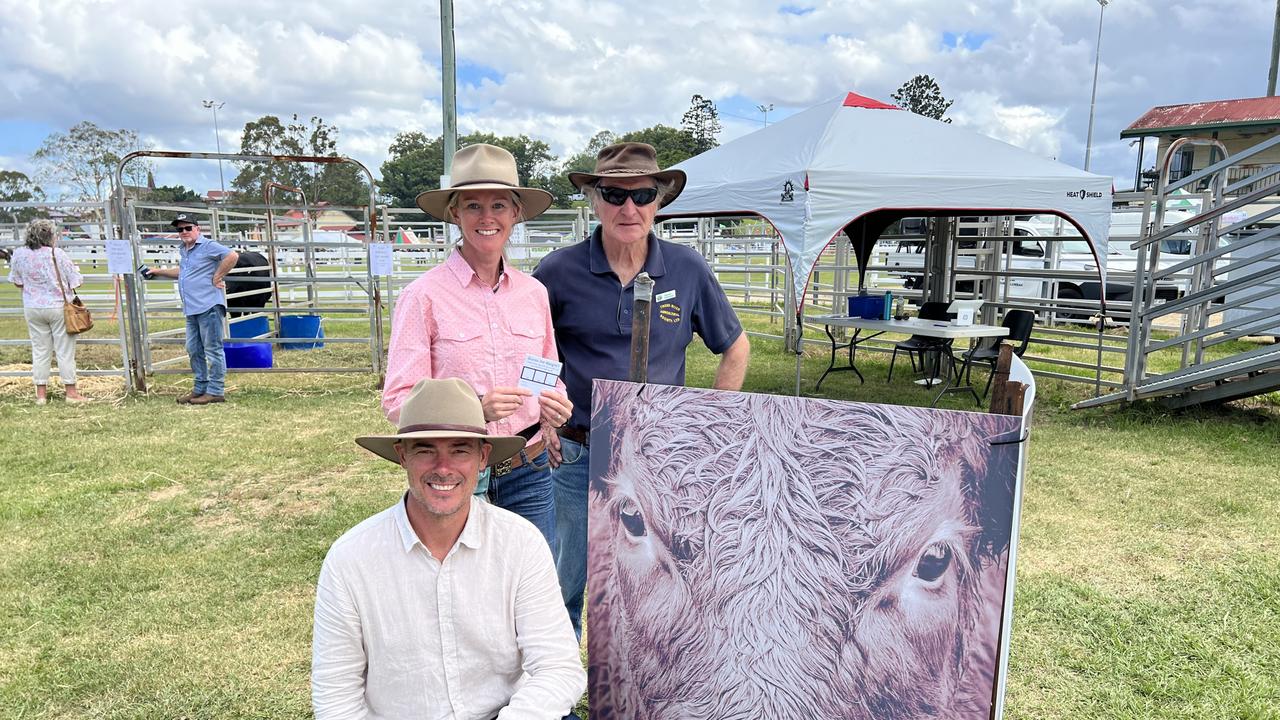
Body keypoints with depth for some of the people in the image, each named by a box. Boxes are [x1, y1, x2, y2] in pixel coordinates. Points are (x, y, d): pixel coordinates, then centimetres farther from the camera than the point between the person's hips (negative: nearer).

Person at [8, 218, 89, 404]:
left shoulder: (19, 254, -3)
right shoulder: (58, 254, -15)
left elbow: (17, 282, 8)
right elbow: (77, 282, -10)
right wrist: (76, 270, 11)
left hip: (32, 309, 4)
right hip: (58, 307, -4)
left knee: (39, 350, 12)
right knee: (65, 350, 4)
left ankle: (41, 393, 16)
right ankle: (71, 392, 8)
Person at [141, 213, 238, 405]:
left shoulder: (208, 246, -9)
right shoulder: (183, 250, 21)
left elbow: (232, 255, -22)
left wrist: (217, 277, -17)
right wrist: (158, 271, 34)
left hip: (209, 306, -10)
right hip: (191, 310, 10)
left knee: (213, 349, -5)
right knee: (194, 350, 13)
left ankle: (216, 391, -1)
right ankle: (200, 388, 23)